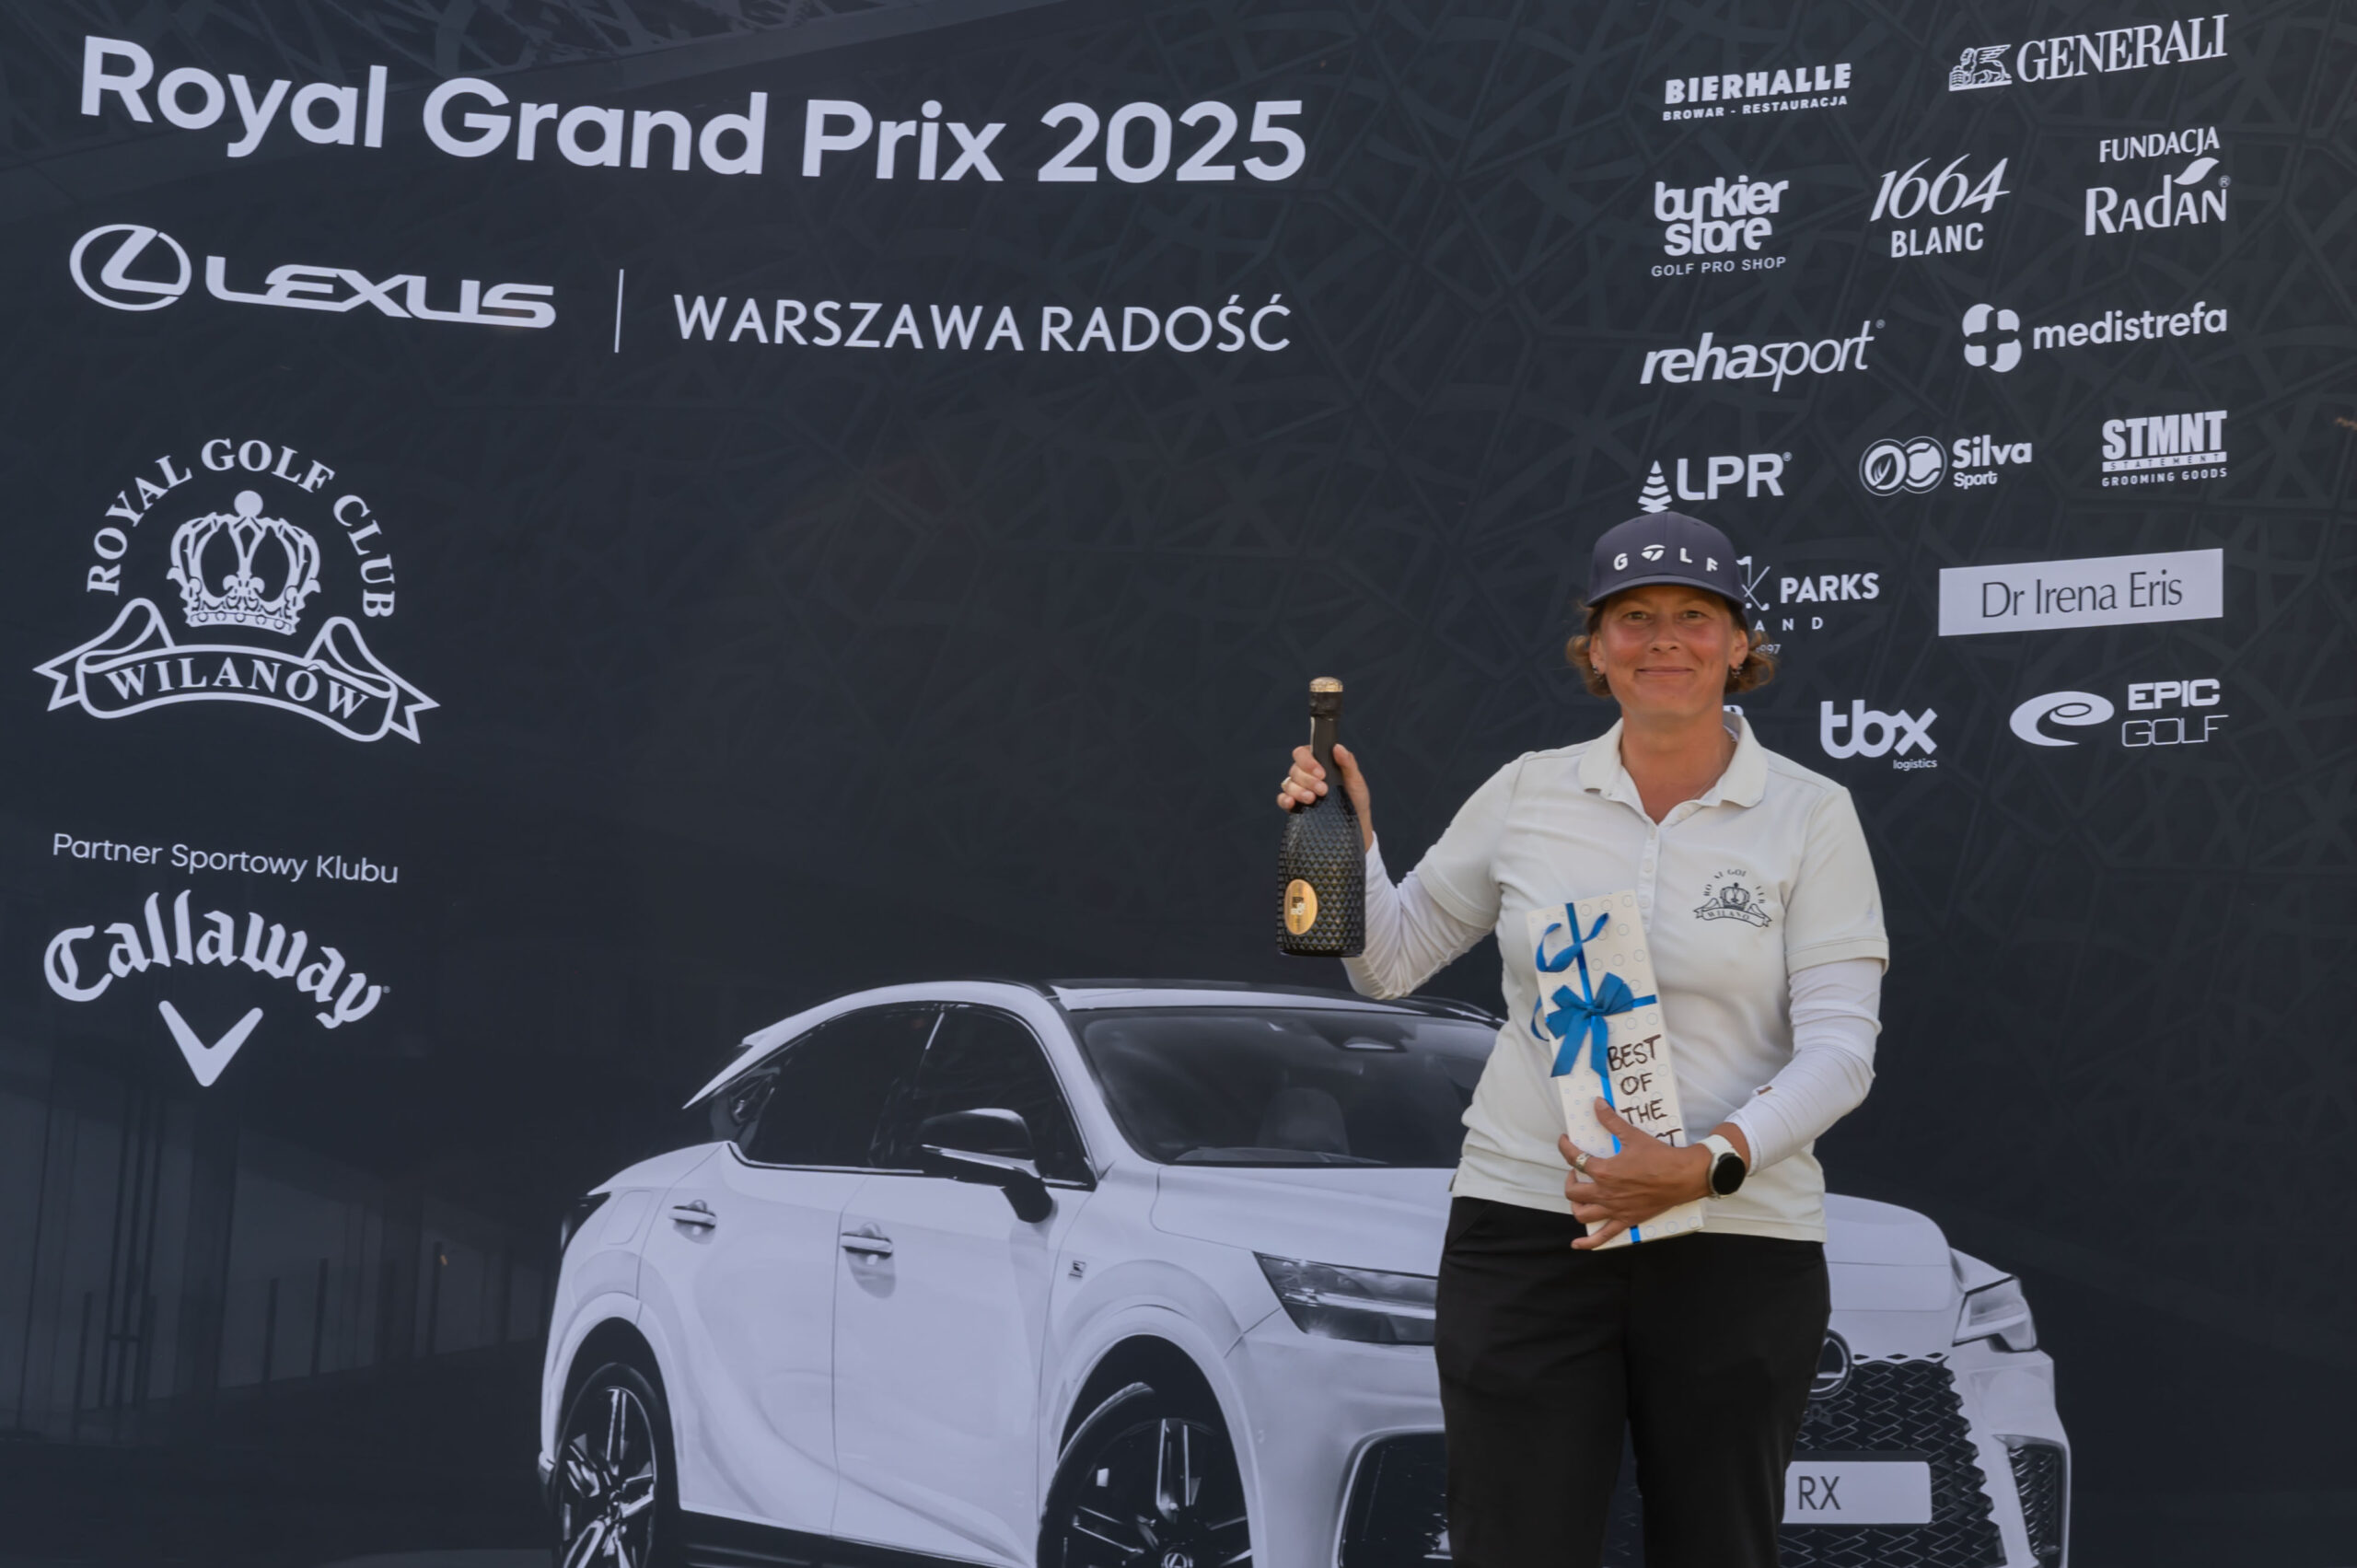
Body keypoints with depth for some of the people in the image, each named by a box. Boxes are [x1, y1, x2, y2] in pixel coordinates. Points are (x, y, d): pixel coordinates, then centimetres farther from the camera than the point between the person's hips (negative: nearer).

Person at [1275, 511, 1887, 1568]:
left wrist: (1709, 1163, -22)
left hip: (1736, 1240, 0)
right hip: (1526, 1228, 1)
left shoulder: (1810, 815, 0)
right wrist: (1347, 838, -2)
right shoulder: (1529, 793, 6)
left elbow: (1841, 1045, -8)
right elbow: (1390, 964, 15)